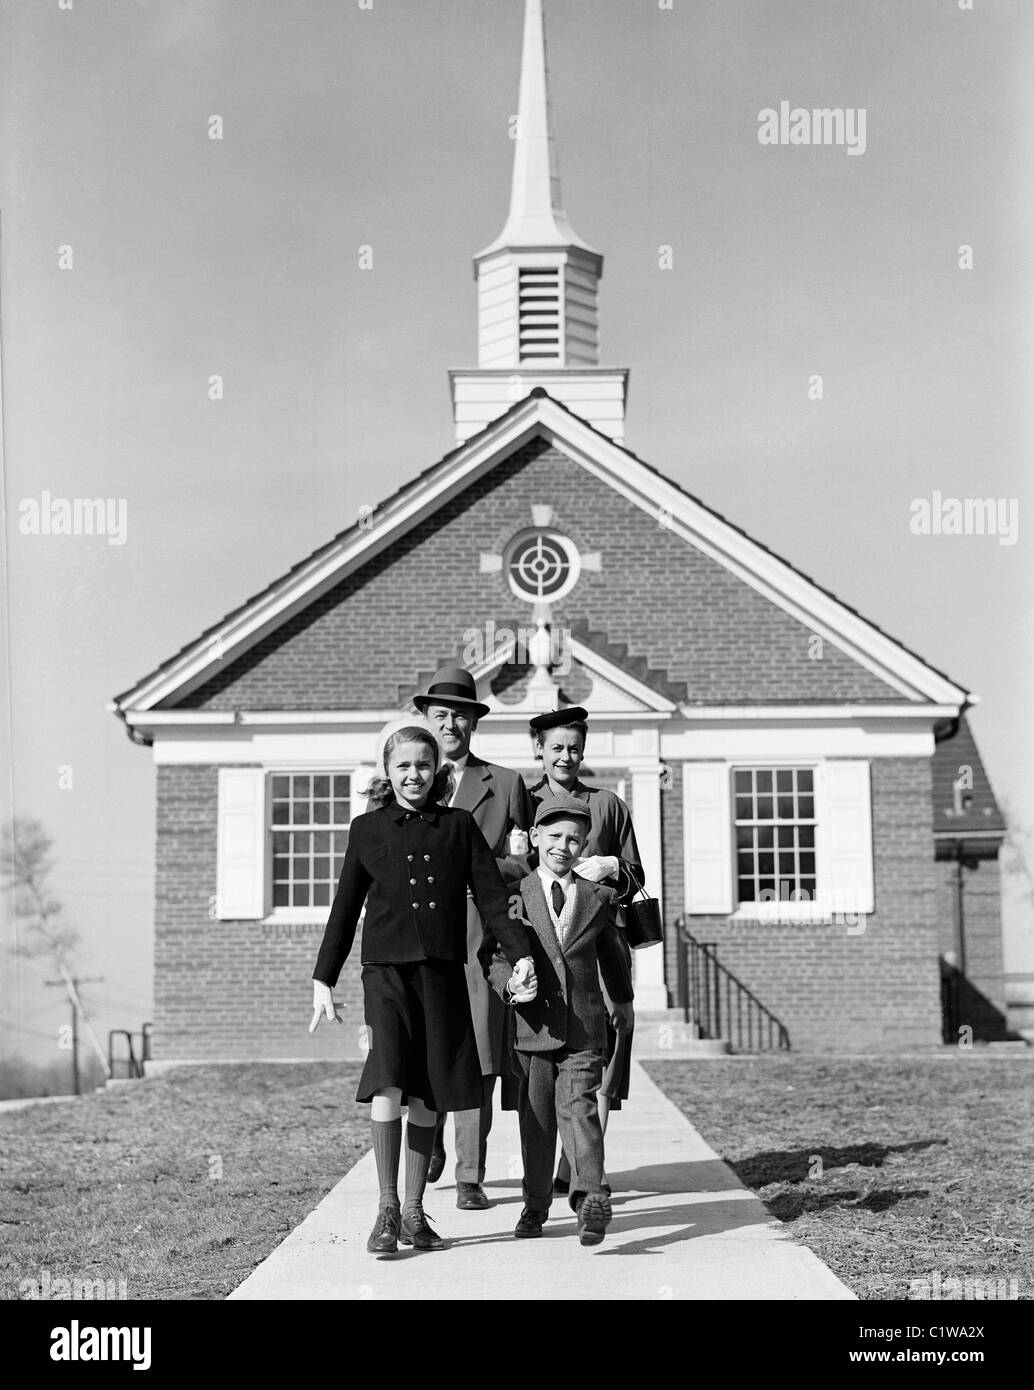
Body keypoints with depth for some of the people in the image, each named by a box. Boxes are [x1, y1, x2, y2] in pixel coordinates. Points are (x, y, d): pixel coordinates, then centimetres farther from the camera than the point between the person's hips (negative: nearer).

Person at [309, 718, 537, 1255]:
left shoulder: (460, 826, 7)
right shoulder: (367, 829, 7)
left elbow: (491, 895, 6)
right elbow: (345, 909, 11)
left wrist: (521, 954, -6)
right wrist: (323, 980, 11)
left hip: (444, 973, 1)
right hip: (386, 970, -1)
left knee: (427, 1095, 5)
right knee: (388, 1084, -17)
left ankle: (414, 1212, 17)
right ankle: (386, 1208, -7)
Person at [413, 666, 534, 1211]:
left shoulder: (505, 784, 12)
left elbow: (523, 864, 8)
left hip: (479, 933, -1)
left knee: (477, 1056, -6)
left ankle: (470, 1176, 0)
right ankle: (429, 1147, 27)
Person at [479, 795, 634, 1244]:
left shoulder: (599, 897, 9)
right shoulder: (513, 895, 4)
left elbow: (610, 953, 24)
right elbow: (491, 953, 4)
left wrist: (622, 998, 37)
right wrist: (508, 982, -16)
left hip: (584, 1025, 0)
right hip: (533, 1025, 0)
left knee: (579, 1107, -13)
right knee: (535, 1117, 7)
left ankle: (589, 1196, -19)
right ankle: (535, 1206, 18)